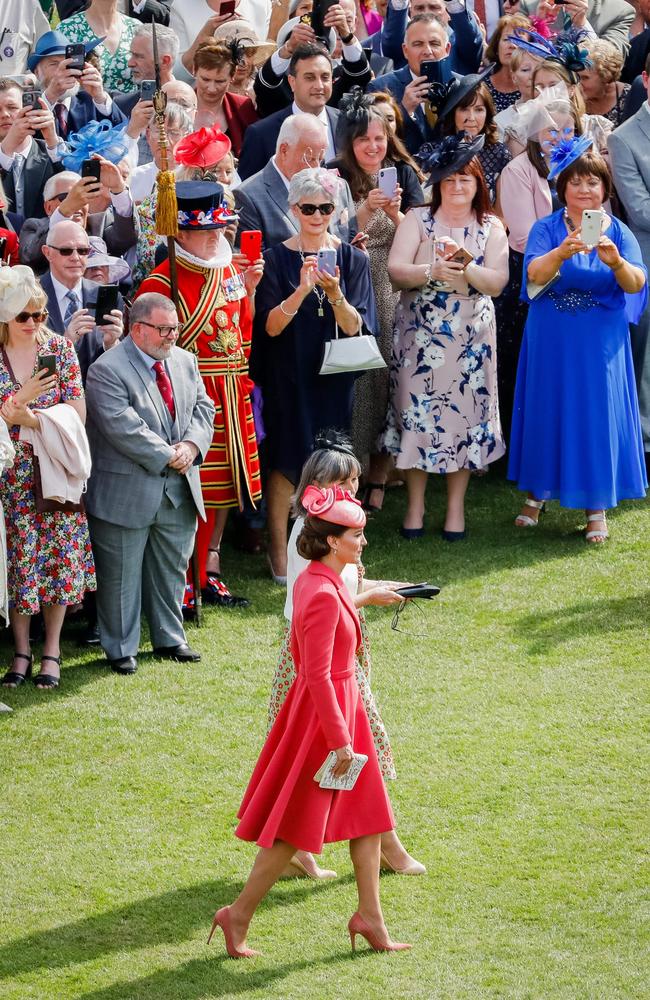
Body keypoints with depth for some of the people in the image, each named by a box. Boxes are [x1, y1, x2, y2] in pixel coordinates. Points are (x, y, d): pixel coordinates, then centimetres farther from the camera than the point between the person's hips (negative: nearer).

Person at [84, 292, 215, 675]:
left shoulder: (185, 361, 8)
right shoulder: (107, 370, -15)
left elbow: (204, 408, 7)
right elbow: (122, 427, -22)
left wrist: (191, 445, -12)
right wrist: (167, 456, -18)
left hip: (179, 490, 6)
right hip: (127, 492, -6)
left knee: (173, 568, 16)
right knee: (122, 575, 4)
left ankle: (170, 639, 31)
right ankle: (121, 649, 15)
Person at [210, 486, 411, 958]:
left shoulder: (316, 582, 4)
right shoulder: (324, 596, -25)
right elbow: (318, 675, -26)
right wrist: (340, 741, -22)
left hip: (341, 703, 10)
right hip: (325, 711, -10)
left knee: (367, 812, 13)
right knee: (295, 828, 1)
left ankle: (370, 916, 19)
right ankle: (239, 915, 11)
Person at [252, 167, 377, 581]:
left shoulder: (353, 259, 0)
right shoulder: (277, 259, -5)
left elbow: (356, 327, -7)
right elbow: (270, 326, -12)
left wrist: (335, 294, -27)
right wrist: (302, 291, -28)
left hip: (334, 378, 2)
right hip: (288, 379, -2)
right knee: (286, 463, -1)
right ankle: (279, 552, 9)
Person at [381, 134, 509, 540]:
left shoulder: (491, 228, 5)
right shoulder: (418, 220, 3)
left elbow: (497, 282, -6)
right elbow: (396, 270, -9)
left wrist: (465, 266, -23)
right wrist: (432, 270, -26)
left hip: (470, 337, 1)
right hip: (420, 334, 0)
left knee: (463, 412, 2)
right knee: (417, 411, 0)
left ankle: (456, 507, 12)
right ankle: (415, 506, 11)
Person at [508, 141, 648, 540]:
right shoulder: (547, 229, -2)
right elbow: (535, 274, -19)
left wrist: (616, 262, -35)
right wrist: (562, 253, -38)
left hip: (600, 342, 0)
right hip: (551, 341, 0)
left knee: (597, 414, 1)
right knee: (547, 412, 7)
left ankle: (597, 506, 9)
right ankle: (538, 494, 23)